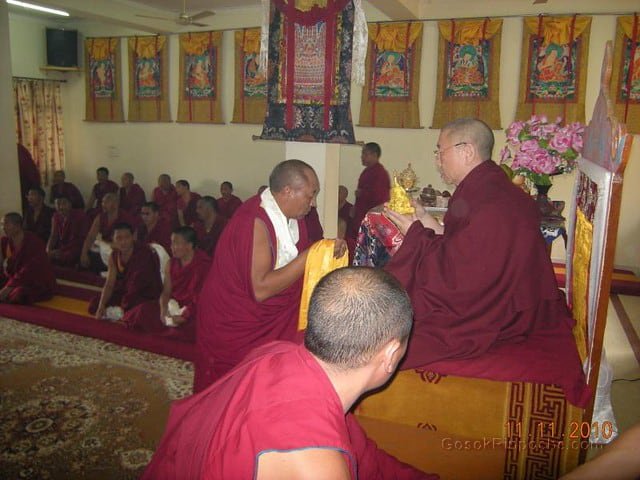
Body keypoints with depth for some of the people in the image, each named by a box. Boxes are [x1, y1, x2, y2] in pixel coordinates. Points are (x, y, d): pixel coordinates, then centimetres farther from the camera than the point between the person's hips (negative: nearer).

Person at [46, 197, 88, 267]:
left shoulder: (80, 215, -6)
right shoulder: (56, 216, 10)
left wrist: (62, 250, -16)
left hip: (76, 250, -5)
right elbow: (53, 236, 6)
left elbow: (82, 238, -9)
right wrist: (48, 250, -14)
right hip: (60, 249, 5)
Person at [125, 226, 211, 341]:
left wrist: (184, 316, -25)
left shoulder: (203, 264, -16)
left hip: (195, 310, -6)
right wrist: (163, 309, -15)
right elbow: (166, 292, 6)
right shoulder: (171, 263, 7)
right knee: (143, 311, -12)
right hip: (173, 306, 6)